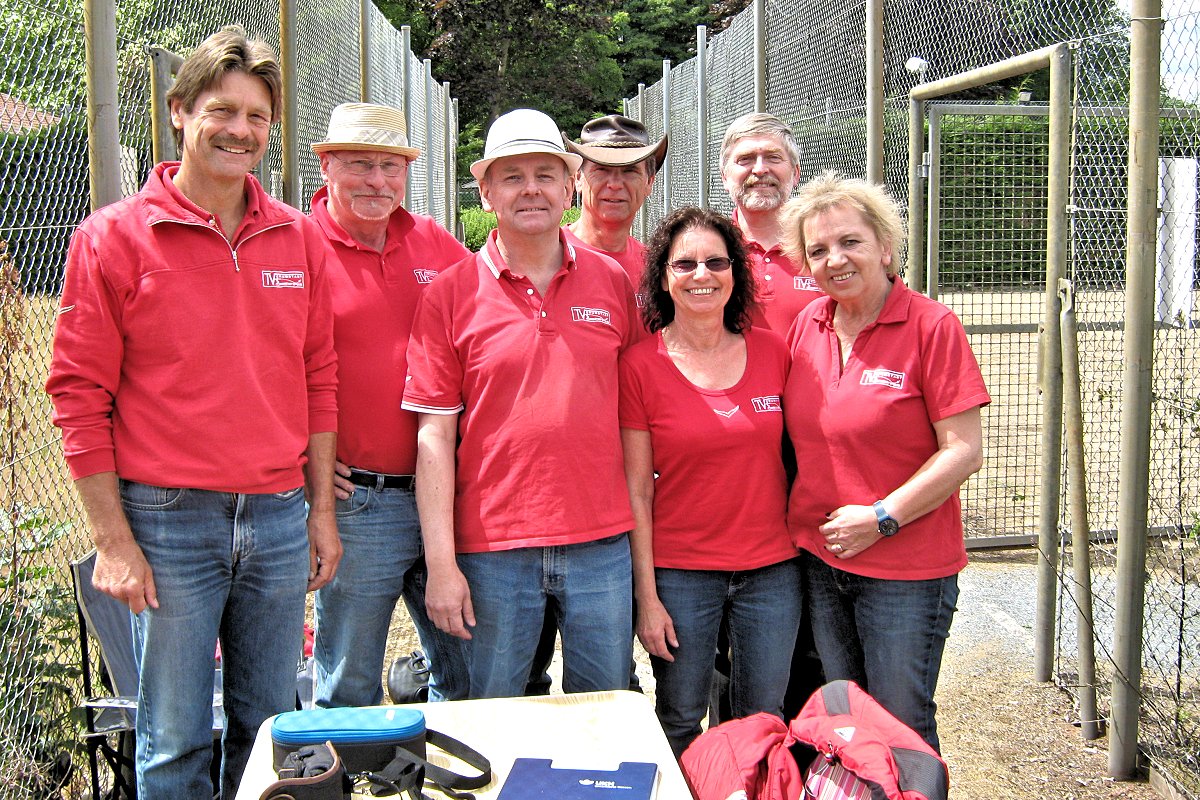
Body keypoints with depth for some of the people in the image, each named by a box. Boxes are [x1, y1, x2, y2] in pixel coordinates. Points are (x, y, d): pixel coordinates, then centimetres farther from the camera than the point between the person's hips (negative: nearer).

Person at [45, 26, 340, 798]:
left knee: (269, 728, 14)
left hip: (278, 518, 4)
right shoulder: (114, 237, -4)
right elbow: (80, 395, -5)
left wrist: (323, 511, 9)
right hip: (168, 522, -3)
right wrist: (113, 540, -8)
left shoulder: (300, 238, 8)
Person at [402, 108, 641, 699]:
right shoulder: (450, 294, -1)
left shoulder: (613, 283, 6)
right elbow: (435, 435, -3)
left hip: (602, 544, 2)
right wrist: (440, 563, -8)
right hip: (493, 550, -2)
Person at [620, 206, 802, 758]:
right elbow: (636, 490, -6)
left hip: (771, 567, 2)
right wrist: (646, 597, -7)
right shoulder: (640, 365, -7)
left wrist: (801, 540, 4)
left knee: (764, 722, 13)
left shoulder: (773, 351, 1)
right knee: (679, 724, 10)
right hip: (680, 572, -2)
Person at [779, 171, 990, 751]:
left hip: (907, 570, -5)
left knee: (902, 729, 7)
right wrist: (800, 517, 3)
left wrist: (882, 518, -17)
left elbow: (964, 451, -14)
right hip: (817, 558, 5)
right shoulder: (806, 325, 4)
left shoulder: (931, 325, -11)